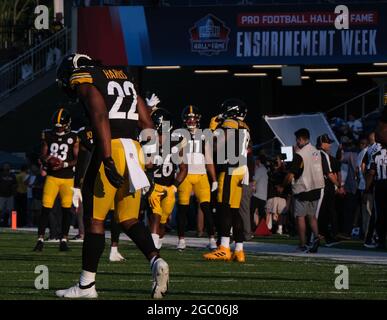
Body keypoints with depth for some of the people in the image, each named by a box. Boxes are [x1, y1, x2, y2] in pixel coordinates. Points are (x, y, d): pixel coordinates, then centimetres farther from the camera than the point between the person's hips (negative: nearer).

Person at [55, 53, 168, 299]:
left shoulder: (83, 80, 0)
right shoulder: (122, 77, 23)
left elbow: (101, 117, -16)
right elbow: (148, 124, 19)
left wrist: (108, 160, -22)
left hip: (111, 149, -7)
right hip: (134, 149, 7)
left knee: (94, 219, 3)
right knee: (129, 220, 13)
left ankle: (87, 285, 7)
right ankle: (156, 261, -10)